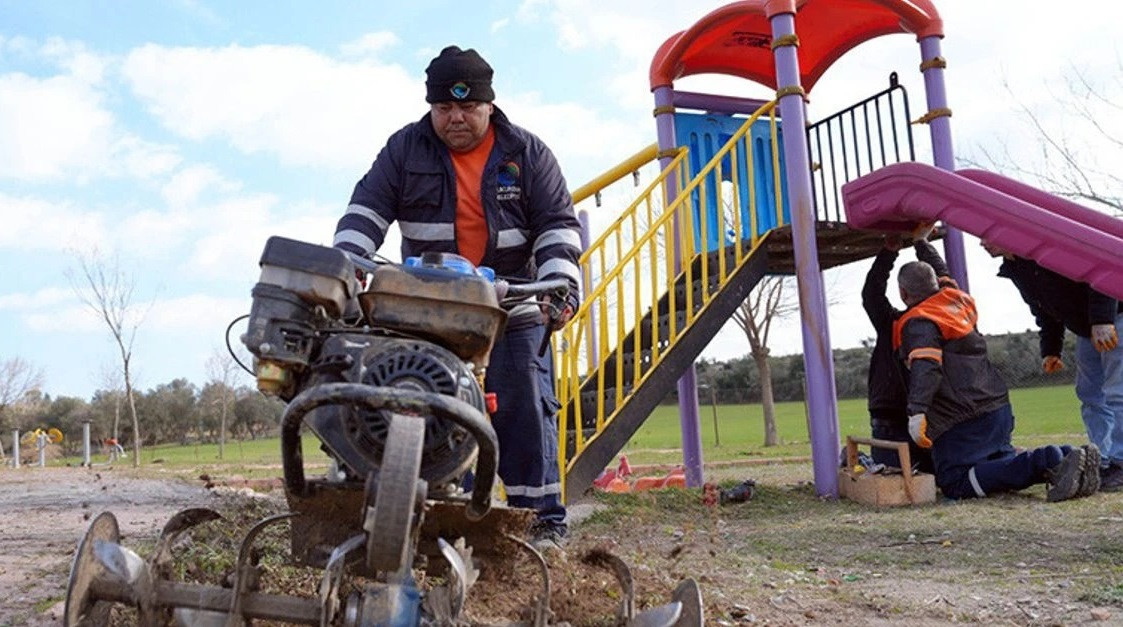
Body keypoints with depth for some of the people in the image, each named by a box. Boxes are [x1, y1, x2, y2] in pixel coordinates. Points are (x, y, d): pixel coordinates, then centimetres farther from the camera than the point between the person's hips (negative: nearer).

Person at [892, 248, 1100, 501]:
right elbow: (943, 274, 37)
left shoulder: (916, 324, -11)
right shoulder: (956, 300, 14)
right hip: (999, 407, 9)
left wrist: (916, 411, -35)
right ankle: (1064, 456, -2)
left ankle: (1052, 462, -22)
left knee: (955, 484, -7)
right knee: (1001, 462, 26)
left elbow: (925, 366, -27)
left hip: (962, 421, -9)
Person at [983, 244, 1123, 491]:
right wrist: (1050, 351, 7)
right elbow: (1045, 311, 13)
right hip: (1088, 329, 9)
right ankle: (1102, 463, 12)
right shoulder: (1013, 269, 5)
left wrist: (1102, 320, -31)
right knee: (1090, 396, 7)